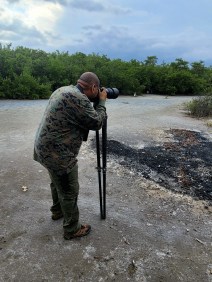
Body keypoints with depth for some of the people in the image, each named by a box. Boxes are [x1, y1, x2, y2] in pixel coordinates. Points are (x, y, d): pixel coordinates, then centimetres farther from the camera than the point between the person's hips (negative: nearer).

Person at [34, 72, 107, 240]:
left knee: (58, 183, 29)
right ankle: (72, 229, 24)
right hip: (58, 153, -10)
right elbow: (96, 123, -13)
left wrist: (96, 102, 9)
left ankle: (57, 211, 51)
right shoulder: (78, 98, -22)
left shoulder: (64, 90, 9)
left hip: (46, 148, 10)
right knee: (70, 191, 6)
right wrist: (102, 101, 0)